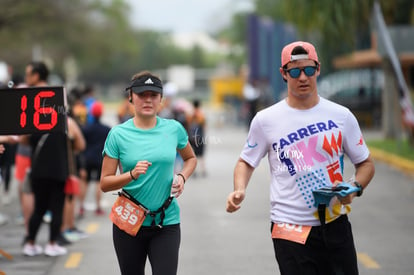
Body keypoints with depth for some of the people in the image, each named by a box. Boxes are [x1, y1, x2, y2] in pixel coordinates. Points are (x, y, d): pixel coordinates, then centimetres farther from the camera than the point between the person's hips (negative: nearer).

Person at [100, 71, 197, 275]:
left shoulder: (174, 129, 1)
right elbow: (105, 184, -4)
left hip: (166, 222, 0)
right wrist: (132, 175, -22)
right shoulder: (118, 134, -4)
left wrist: (182, 177, 0)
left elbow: (190, 158, 21)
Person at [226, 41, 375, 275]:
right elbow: (247, 161, 12)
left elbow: (365, 163, 12)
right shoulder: (265, 120, 0)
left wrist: (355, 188, -9)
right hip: (291, 229, -2)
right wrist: (239, 190, -8)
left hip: (336, 225, 2)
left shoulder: (341, 116, 4)